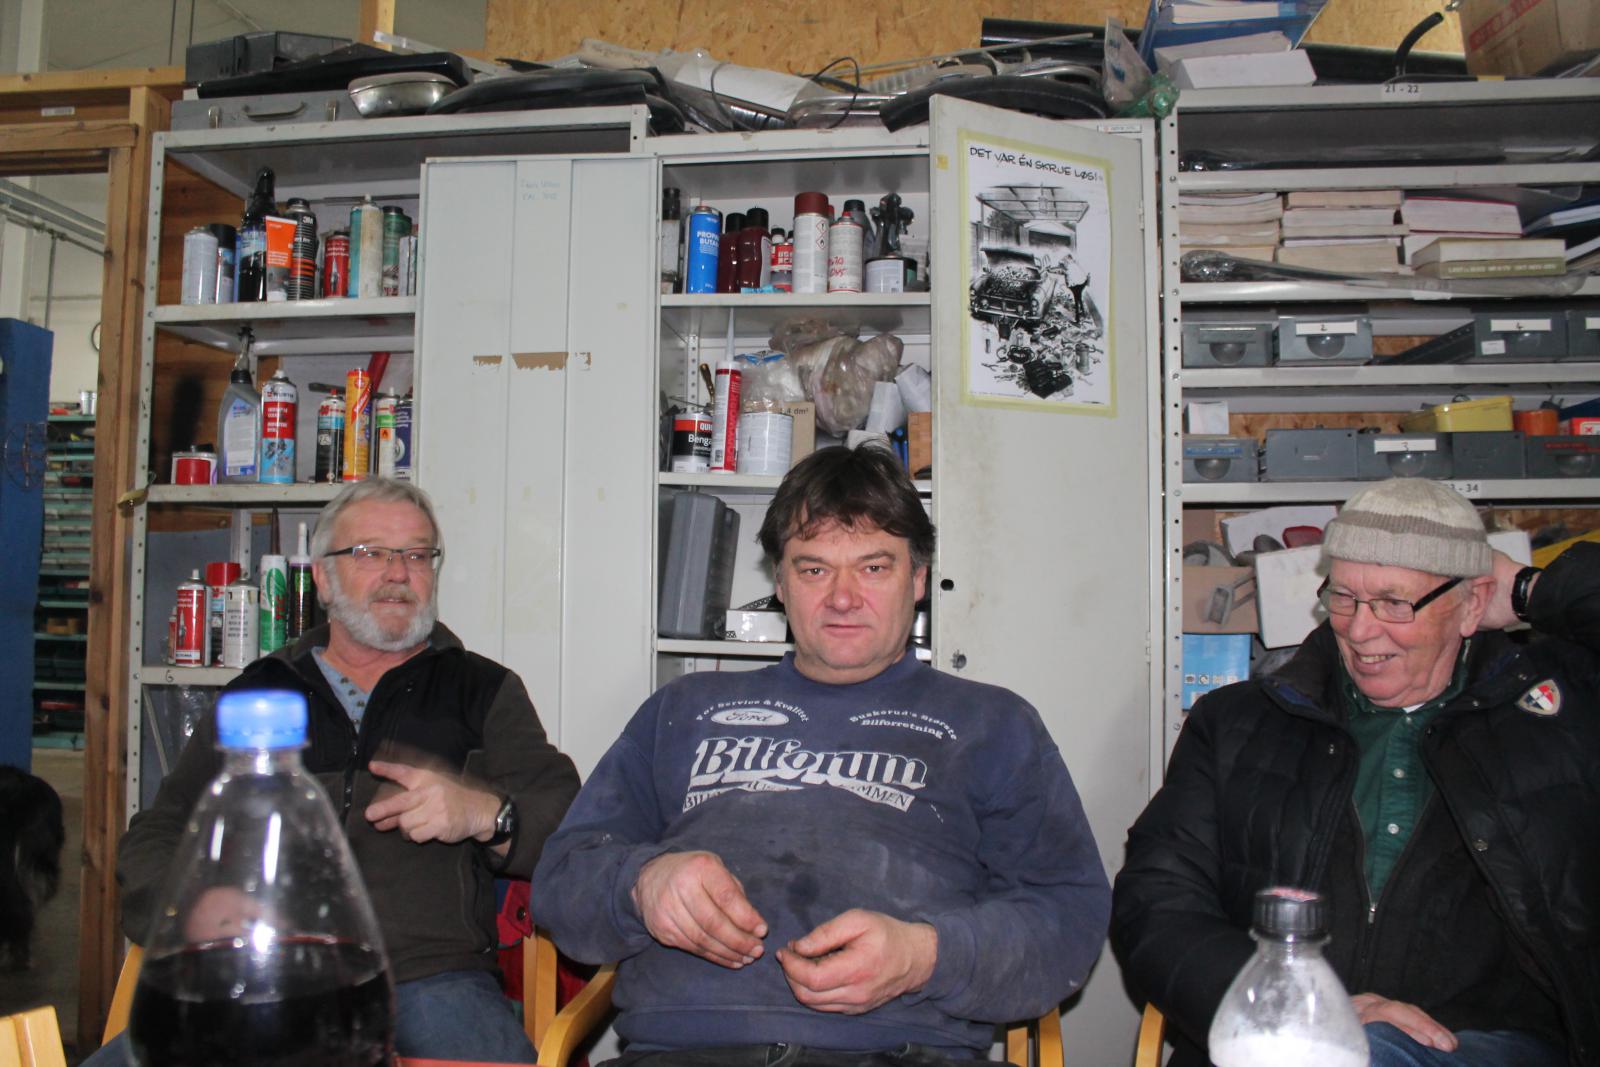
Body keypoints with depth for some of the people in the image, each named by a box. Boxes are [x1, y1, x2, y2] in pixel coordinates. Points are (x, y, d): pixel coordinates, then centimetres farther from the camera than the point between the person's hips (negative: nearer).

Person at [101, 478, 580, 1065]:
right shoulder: (258, 692, 24)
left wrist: (485, 813, -14)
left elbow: (573, 825, 8)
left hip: (430, 977, -1)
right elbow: (157, 836, 20)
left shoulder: (485, 691, 18)